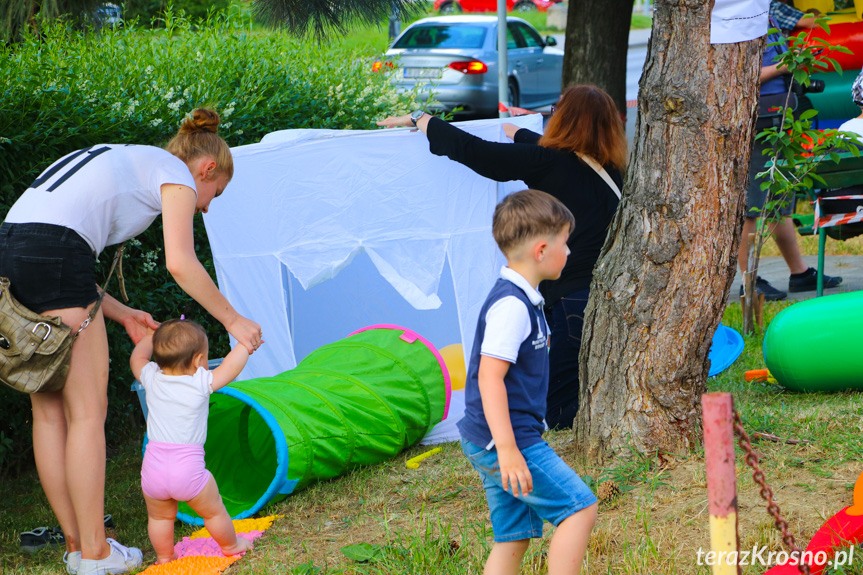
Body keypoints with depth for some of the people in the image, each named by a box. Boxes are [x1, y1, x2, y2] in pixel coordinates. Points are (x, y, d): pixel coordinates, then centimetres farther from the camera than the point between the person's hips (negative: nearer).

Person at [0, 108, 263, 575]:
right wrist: (231, 320, 6)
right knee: (87, 411, 0)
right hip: (51, 254, -9)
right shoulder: (177, 173, 8)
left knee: (49, 411, 13)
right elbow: (180, 264, -5)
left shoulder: (123, 162, 31)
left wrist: (122, 314, 28)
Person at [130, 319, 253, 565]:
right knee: (213, 511, 20)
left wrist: (151, 338, 37)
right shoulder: (202, 383, -8)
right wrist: (245, 343, 16)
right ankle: (230, 546, 37)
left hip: (154, 468, 3)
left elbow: (136, 358, 22)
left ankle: (164, 556, 34)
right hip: (188, 470, -2)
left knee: (159, 517, 22)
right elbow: (231, 366, 0)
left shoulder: (152, 379, 2)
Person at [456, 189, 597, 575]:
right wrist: (508, 449, -29)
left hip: (497, 443, 10)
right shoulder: (511, 305, -17)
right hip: (505, 441, -10)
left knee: (514, 537, 10)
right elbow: (489, 376, -25)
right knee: (580, 508, -7)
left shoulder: (521, 299, 16)